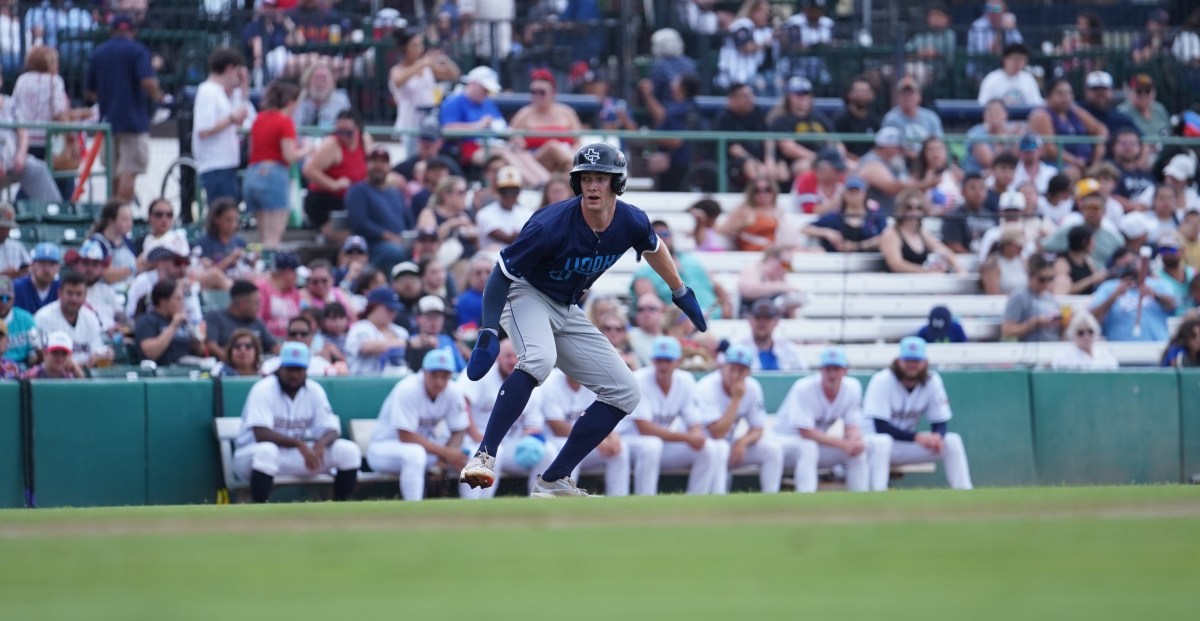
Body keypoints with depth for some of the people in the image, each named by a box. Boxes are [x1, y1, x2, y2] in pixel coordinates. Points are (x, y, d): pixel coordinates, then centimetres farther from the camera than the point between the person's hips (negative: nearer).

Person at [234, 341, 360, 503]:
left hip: (296, 455, 5)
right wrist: (299, 444, -36)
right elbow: (261, 434, -27)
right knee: (266, 451, -43)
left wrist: (321, 444, -28)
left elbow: (331, 430, -3)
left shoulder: (314, 391, -1)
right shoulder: (264, 389, -17)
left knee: (349, 450, -11)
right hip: (254, 455, -5)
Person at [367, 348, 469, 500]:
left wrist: (446, 456, -26)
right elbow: (406, 437, -29)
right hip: (384, 446, -6)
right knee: (414, 453, -39)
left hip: (426, 448, 6)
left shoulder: (452, 392, -10)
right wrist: (445, 452, -30)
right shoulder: (408, 390, -26)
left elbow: (459, 431, -5)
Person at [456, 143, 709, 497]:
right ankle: (484, 456, -39)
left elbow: (652, 246, 13)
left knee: (624, 392, 3)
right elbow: (502, 273, -24)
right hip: (526, 296, -7)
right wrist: (488, 333, -34)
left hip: (567, 312, 7)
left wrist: (681, 294, 23)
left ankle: (553, 482, 3)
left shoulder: (632, 223, -12)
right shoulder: (552, 225, -29)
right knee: (539, 359, -38)